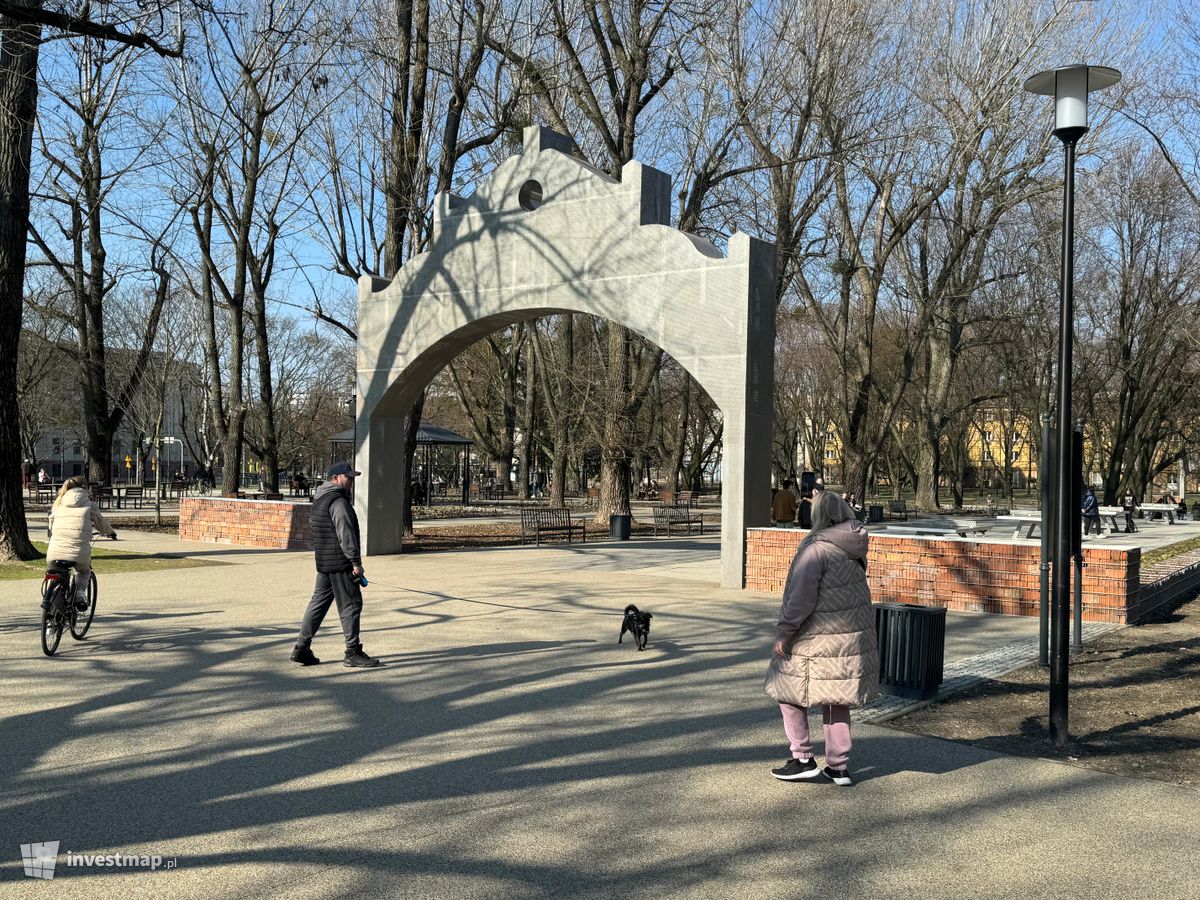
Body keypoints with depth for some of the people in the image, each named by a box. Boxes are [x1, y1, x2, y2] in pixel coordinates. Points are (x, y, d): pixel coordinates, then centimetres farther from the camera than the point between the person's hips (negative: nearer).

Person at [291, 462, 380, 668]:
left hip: (323, 562, 10)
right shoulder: (338, 502, -16)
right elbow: (346, 535, -21)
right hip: (340, 563, -10)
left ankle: (302, 648, 15)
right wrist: (356, 562, -18)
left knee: (319, 602, 13)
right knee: (351, 605, -3)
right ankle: (353, 653, 2)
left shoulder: (320, 499, 17)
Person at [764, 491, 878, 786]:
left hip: (818, 638, -7)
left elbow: (801, 600, -22)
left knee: (790, 693, 10)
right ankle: (839, 767, 21)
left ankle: (803, 759, 13)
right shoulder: (854, 547, 5)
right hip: (852, 635, 8)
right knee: (837, 702, 16)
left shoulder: (816, 549, -19)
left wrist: (783, 633, -13)